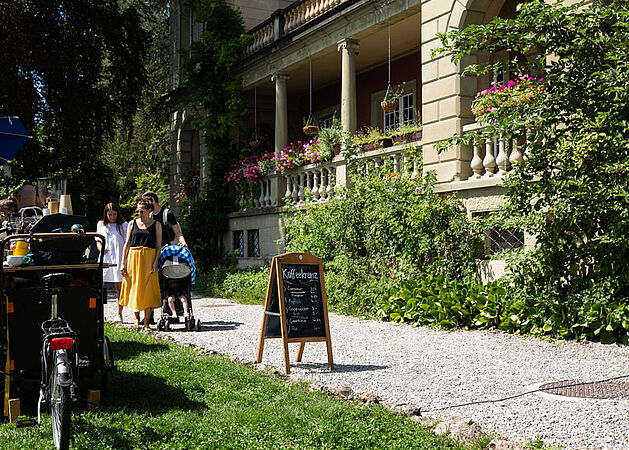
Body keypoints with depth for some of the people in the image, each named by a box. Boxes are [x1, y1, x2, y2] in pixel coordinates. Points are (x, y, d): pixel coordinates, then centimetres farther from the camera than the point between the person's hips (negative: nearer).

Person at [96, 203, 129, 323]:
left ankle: (119, 314, 7)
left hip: (118, 259, -2)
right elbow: (98, 240, 22)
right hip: (104, 259, 2)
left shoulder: (124, 225, 5)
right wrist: (100, 247, -2)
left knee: (120, 286, 1)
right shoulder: (101, 224, 14)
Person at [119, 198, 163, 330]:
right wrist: (123, 263, 3)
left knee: (148, 291, -5)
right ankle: (137, 318, 24)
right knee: (134, 288, 5)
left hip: (149, 258, -2)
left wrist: (155, 262, -10)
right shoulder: (133, 224, 10)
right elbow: (127, 244, 9)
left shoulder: (156, 224, 4)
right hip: (133, 258, 2)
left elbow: (158, 245, 2)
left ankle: (146, 323, 0)